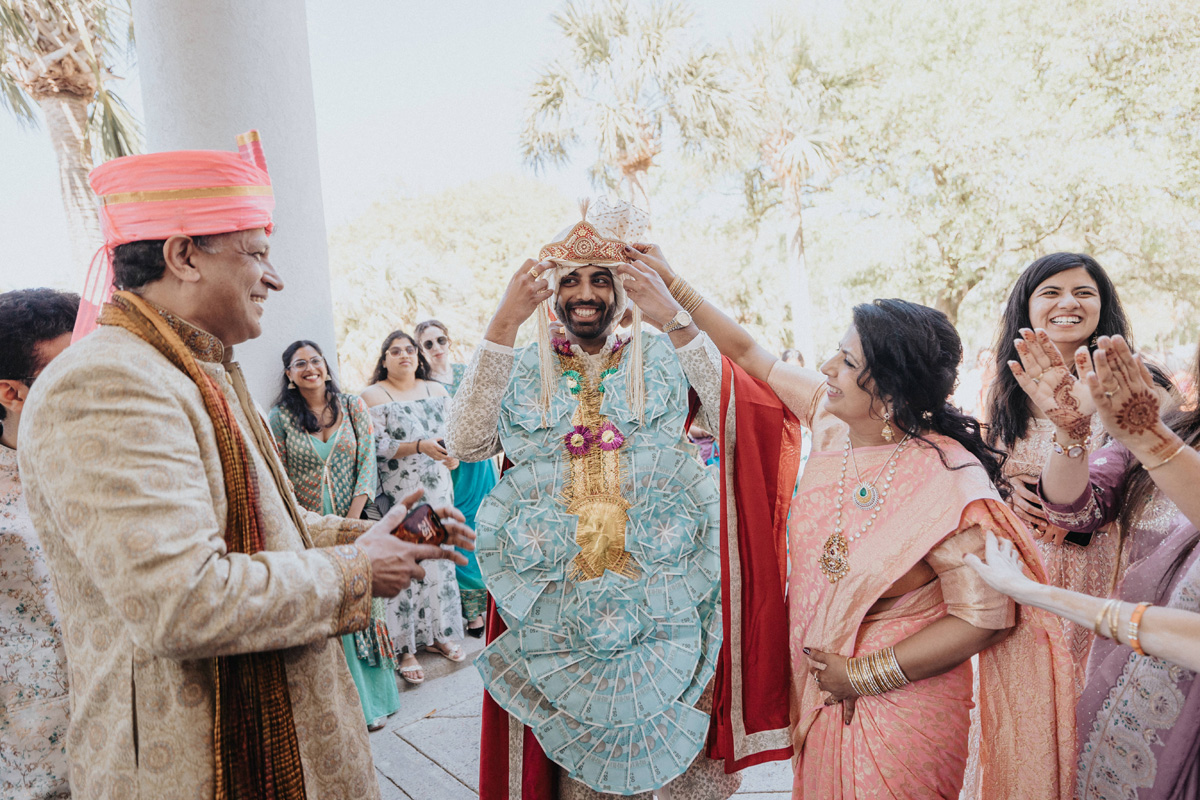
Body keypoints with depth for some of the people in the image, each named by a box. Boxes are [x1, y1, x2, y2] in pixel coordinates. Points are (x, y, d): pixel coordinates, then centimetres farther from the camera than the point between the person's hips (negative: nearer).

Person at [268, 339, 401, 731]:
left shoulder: (353, 407, 4)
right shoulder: (281, 417, 0)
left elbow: (367, 463, 0)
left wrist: (352, 519, -8)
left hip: (353, 524, 1)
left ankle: (371, 697, 18)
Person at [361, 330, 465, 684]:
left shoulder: (437, 390, 12)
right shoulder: (373, 396, -3)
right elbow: (377, 446, -12)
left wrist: (453, 452, -8)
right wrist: (420, 446, -22)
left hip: (437, 490, 5)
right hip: (398, 495, -5)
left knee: (439, 559, 10)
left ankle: (438, 634, 25)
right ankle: (404, 647, 8)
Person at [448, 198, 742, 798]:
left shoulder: (661, 360, 4)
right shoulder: (524, 367, 5)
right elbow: (467, 444, -11)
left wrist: (676, 320, -21)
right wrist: (503, 325, -17)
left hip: (655, 594, 0)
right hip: (551, 593, 1)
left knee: (653, 721, 10)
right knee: (563, 734, 11)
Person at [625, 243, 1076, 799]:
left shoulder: (949, 483, -25)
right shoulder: (832, 417, -9)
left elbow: (983, 617, -21)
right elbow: (751, 355, 3)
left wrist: (864, 675, -15)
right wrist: (676, 285, 7)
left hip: (901, 705, -6)